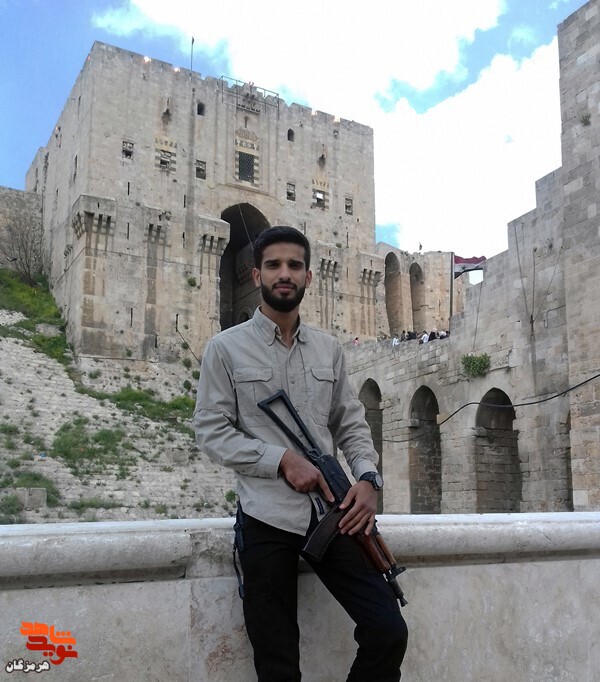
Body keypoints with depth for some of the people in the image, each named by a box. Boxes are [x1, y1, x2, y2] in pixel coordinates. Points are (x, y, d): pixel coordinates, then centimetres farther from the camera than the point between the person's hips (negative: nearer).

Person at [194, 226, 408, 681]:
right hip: (267, 519, -3)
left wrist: (367, 477, -6)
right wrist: (282, 460, -15)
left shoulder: (329, 349, 12)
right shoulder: (226, 348, 0)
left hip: (333, 512, 3)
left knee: (389, 632, -2)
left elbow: (352, 424, 13)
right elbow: (212, 432, -4)